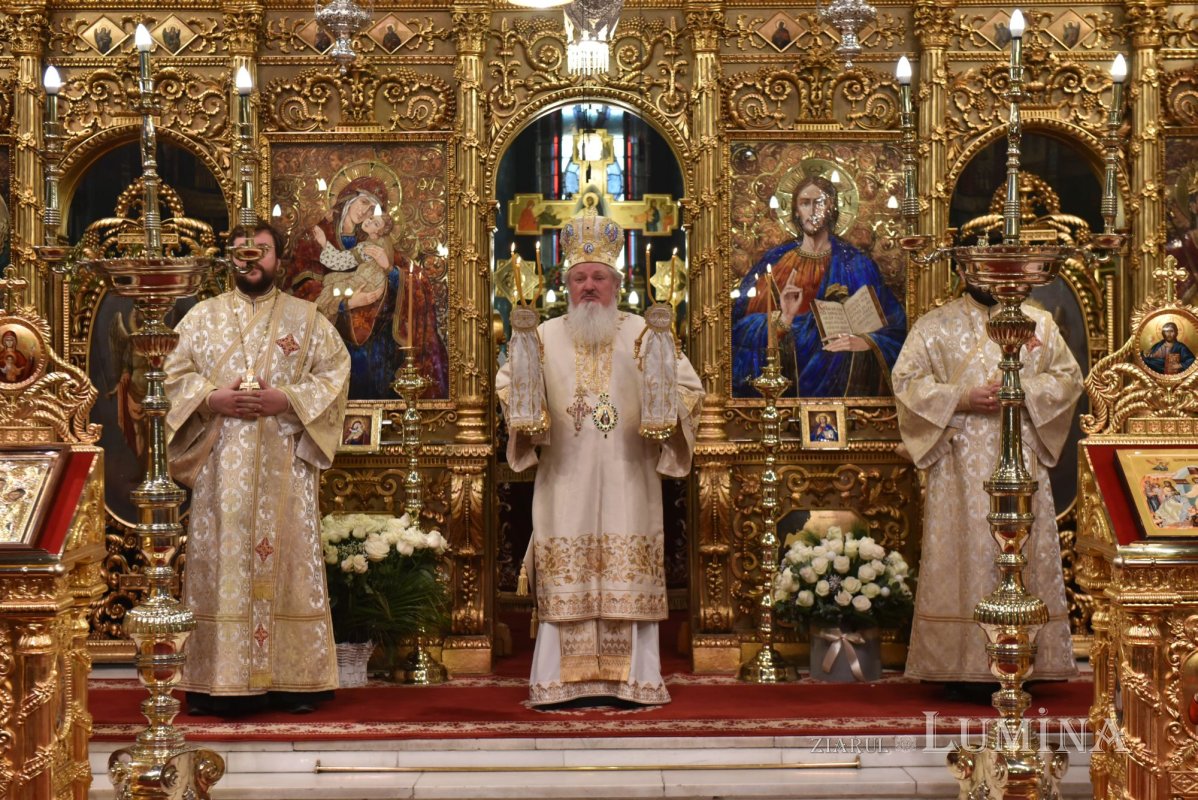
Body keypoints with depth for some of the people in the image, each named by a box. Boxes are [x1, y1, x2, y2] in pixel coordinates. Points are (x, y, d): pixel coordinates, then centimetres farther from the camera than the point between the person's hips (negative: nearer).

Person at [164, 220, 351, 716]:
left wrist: (285, 400, -13)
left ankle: (292, 679, 5)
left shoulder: (306, 318, 9)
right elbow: (174, 375, 7)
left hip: (284, 466, -1)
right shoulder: (203, 316, 11)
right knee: (219, 563, -2)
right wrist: (213, 399, -11)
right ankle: (217, 682, 3)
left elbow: (335, 373, 0)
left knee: (288, 560, -1)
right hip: (220, 465, 1)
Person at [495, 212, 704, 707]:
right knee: (565, 584, -2)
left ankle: (633, 680, 2)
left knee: (630, 583, -2)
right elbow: (507, 383, 11)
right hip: (566, 482, 1)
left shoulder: (644, 334, 8)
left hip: (626, 481, -1)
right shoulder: (546, 337, 11)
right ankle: (560, 681, 1)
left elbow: (688, 387, 6)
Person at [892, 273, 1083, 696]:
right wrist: (960, 398, -13)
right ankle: (963, 664, 1)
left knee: (1024, 555, 1)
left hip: (1021, 459, 2)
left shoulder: (1039, 323, 12)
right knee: (963, 555, -4)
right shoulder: (934, 325, 6)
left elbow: (1069, 376, 9)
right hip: (961, 464, -2)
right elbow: (905, 380, 0)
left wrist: (1022, 391, -9)